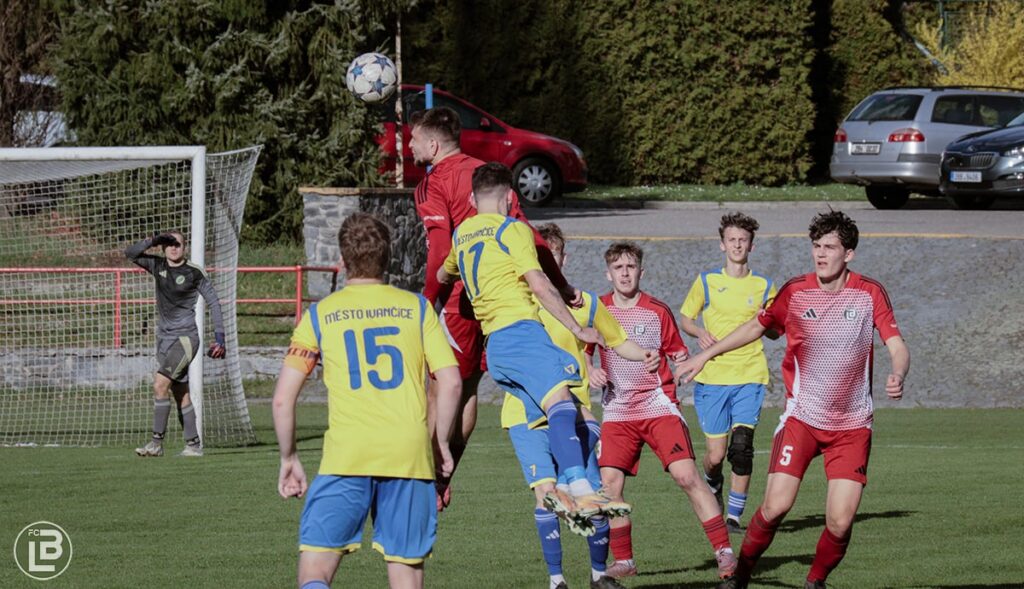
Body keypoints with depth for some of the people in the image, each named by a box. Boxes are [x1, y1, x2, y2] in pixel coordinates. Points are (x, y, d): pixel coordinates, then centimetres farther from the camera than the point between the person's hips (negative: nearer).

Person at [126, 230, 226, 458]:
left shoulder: (194, 273, -7)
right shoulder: (158, 266, 6)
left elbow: (213, 302, -2)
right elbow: (131, 253, -1)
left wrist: (219, 337, -6)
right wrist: (153, 240, -16)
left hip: (186, 337, -6)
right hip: (165, 337, 6)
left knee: (160, 384, -19)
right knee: (180, 394, 8)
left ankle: (157, 442, -16)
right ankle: (193, 444, 14)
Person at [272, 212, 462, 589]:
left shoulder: (320, 315, 8)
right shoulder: (417, 307, 10)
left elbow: (283, 398, 5)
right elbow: (450, 382, 4)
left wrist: (289, 458, 17)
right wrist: (442, 442, 17)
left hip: (345, 456, -1)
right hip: (411, 455, 1)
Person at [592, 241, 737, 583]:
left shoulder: (657, 311, 0)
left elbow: (679, 353, 8)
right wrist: (591, 371, -5)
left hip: (659, 406, -2)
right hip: (618, 411, 2)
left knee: (686, 475, -15)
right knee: (610, 483, -10)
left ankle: (724, 552, -11)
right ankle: (623, 561, 5)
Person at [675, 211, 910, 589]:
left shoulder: (870, 294, -4)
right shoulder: (795, 292, -2)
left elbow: (897, 347, -7)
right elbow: (756, 327, 14)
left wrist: (897, 377, -29)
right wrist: (704, 355, 16)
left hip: (851, 426, 0)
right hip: (801, 417, 0)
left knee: (840, 522, -10)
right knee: (775, 506, -14)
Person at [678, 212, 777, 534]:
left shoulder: (764, 286, 9)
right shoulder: (706, 281, 7)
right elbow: (685, 317, 14)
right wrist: (700, 333, -7)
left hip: (749, 377, 0)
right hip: (711, 376, 0)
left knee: (741, 446, -15)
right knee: (716, 453, -2)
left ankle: (734, 515, -5)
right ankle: (712, 483, 34)